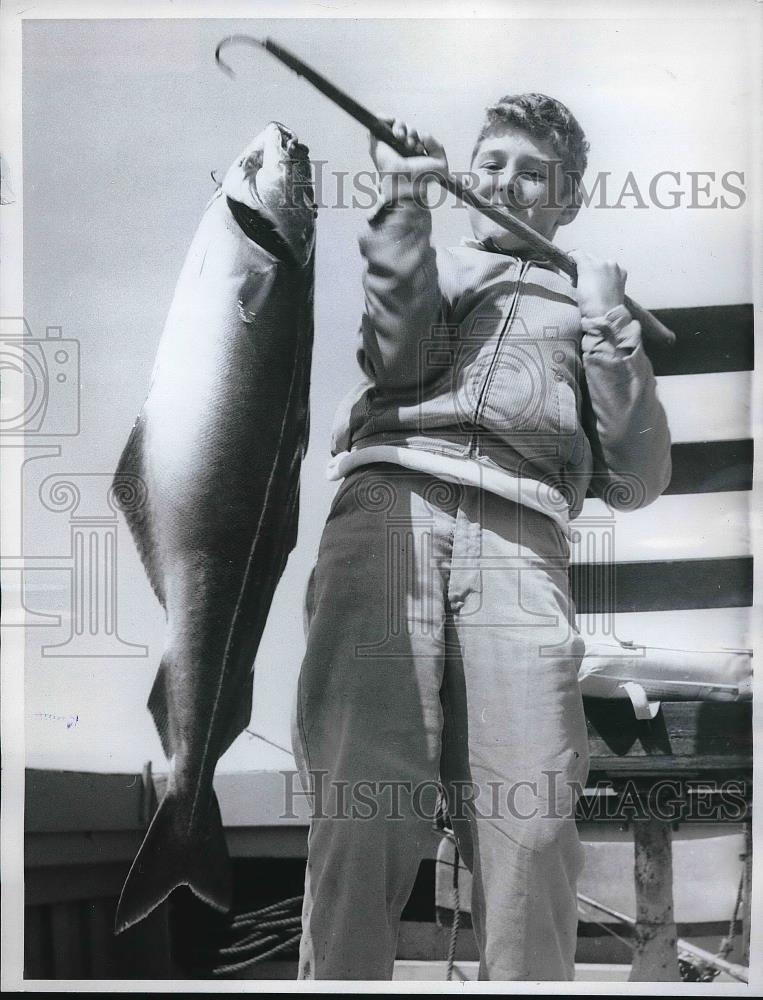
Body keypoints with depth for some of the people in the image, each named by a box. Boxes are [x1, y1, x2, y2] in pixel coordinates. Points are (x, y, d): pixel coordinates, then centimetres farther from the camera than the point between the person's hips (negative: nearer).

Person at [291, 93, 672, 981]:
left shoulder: (587, 302, 29)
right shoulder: (424, 263, 31)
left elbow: (634, 483, 18)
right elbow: (398, 351, 5)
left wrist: (607, 327, 9)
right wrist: (404, 198, 0)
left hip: (519, 534, 1)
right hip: (389, 504, 0)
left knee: (531, 823, -15)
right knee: (363, 808, -15)